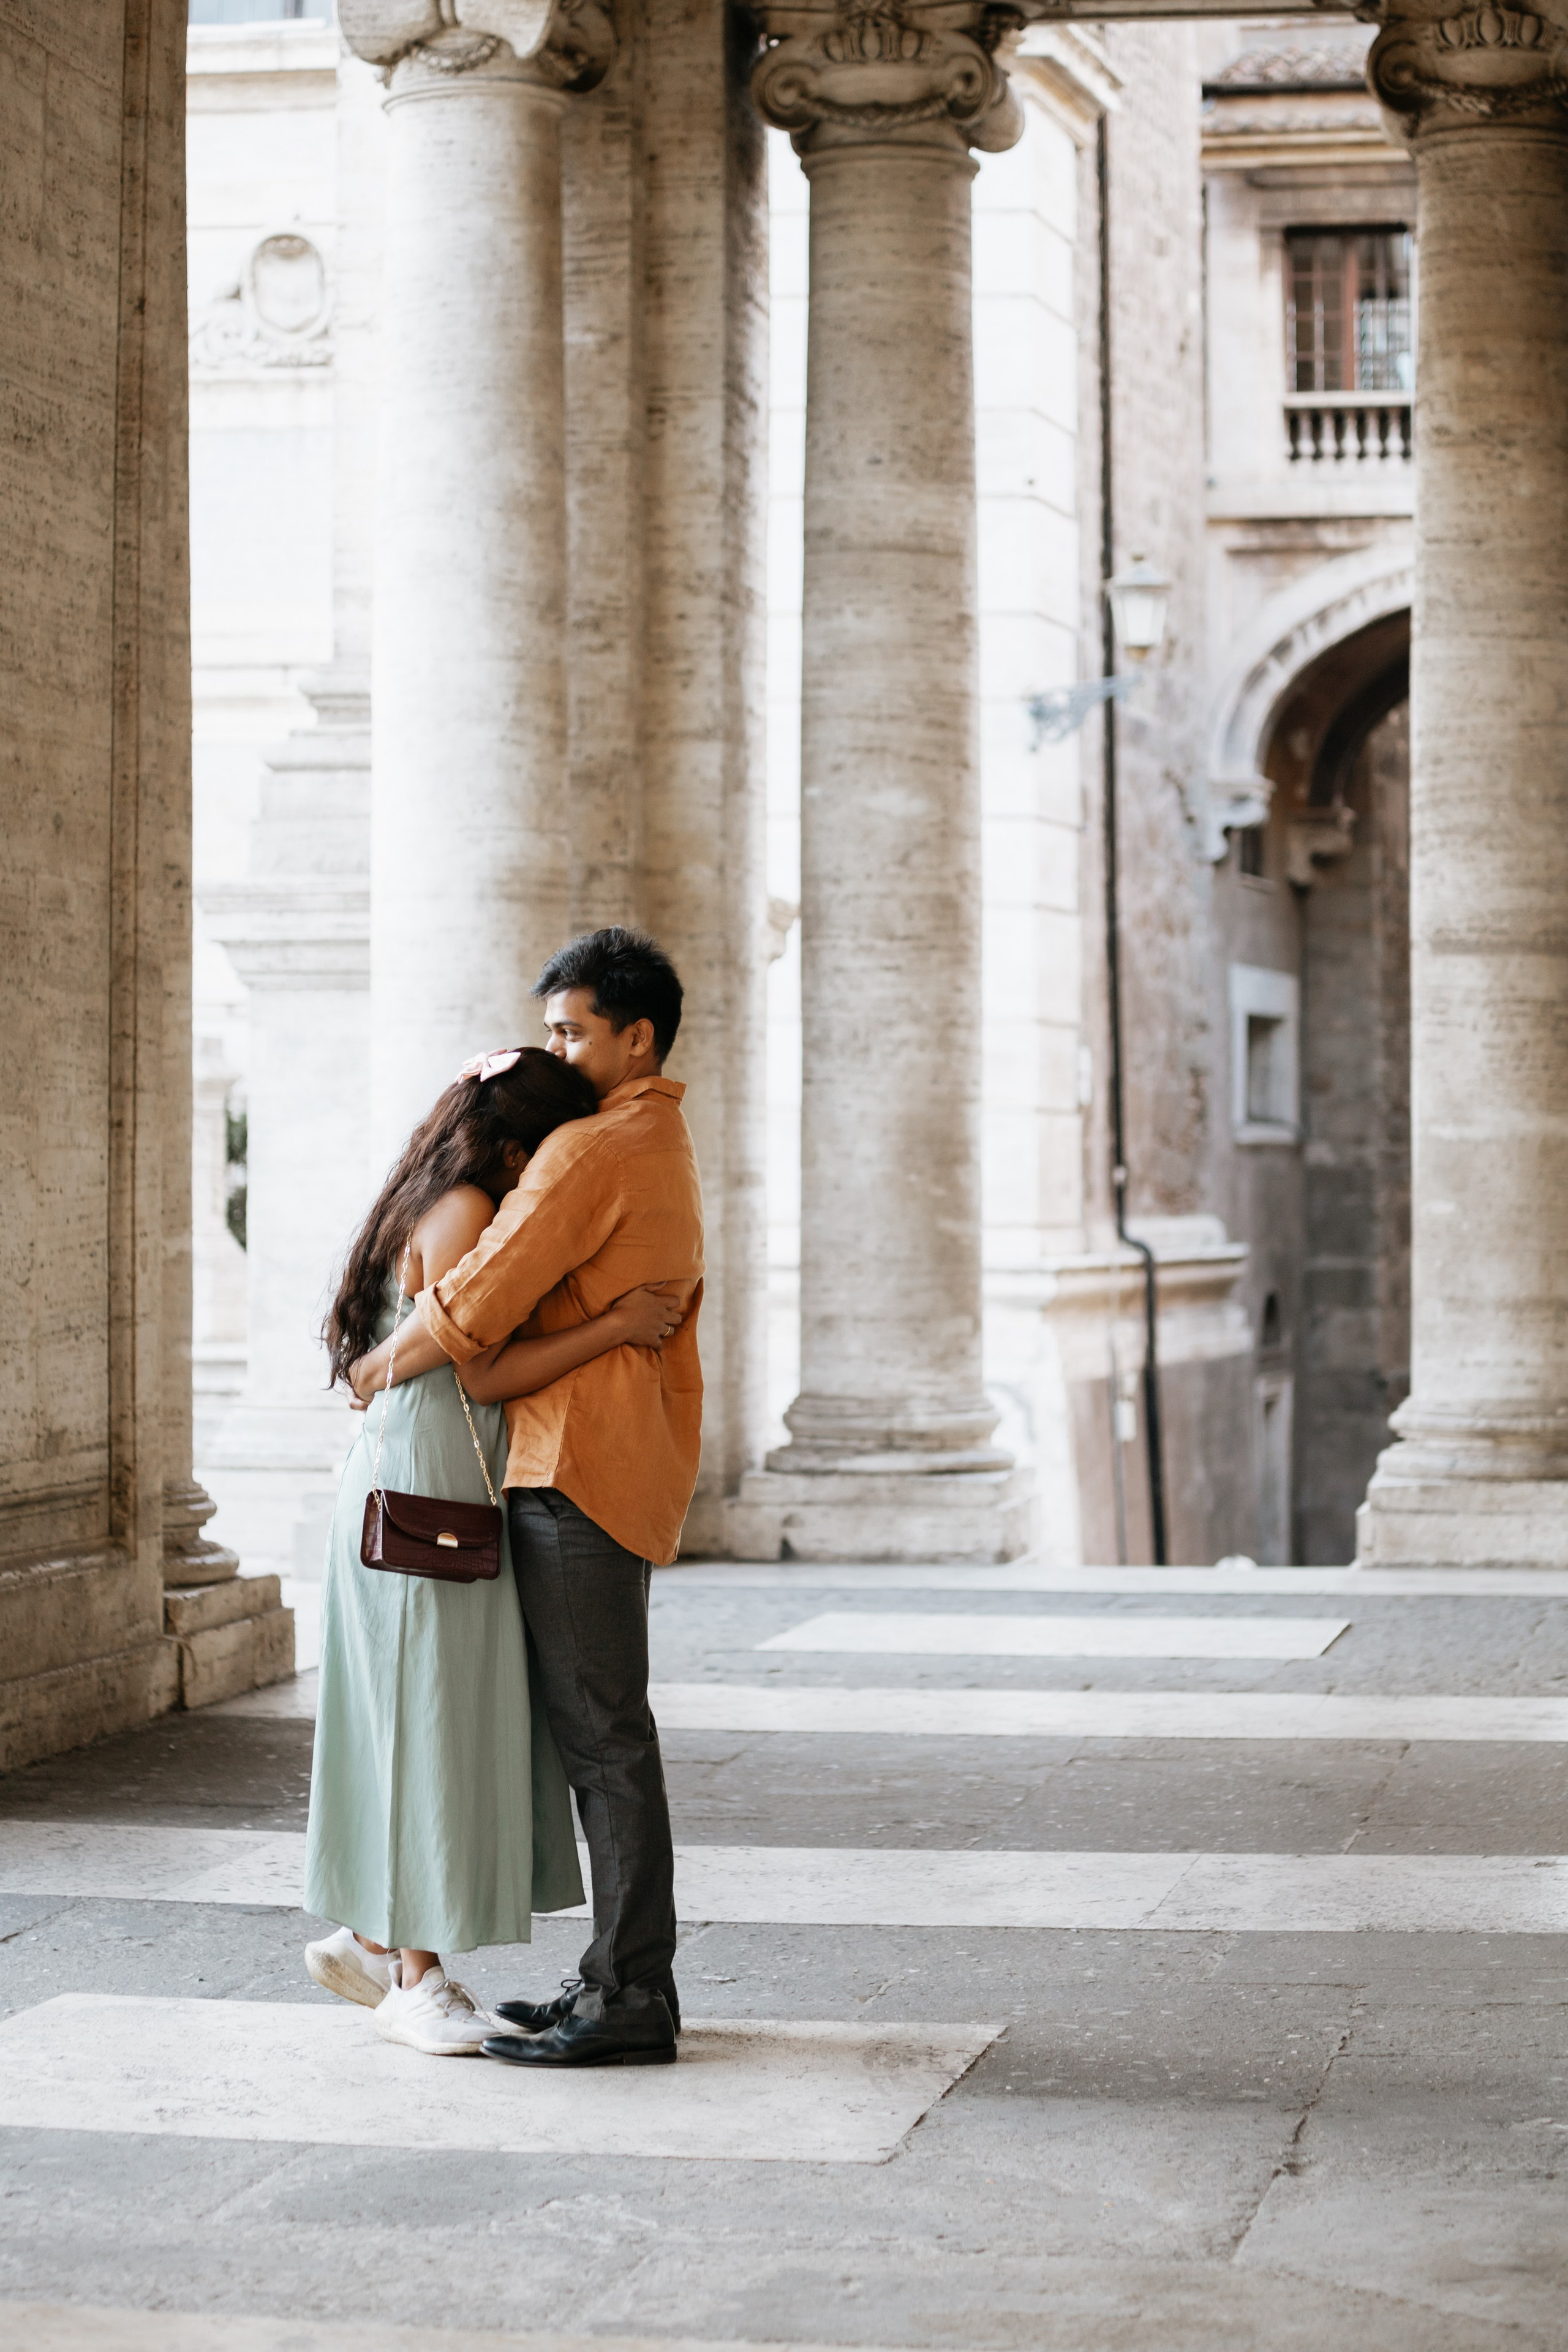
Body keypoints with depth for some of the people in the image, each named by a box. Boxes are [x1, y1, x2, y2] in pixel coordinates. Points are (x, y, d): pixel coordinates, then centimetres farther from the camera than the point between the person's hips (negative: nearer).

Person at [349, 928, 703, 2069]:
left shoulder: (593, 1151, -13)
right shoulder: (668, 1154, 21)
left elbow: (479, 1301, -16)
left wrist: (382, 1368, -1)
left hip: (578, 1478, -10)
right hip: (632, 1472, 10)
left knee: (603, 1737, -8)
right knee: (603, 1731, 12)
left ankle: (630, 2005, -6)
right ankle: (624, 1977, 16)